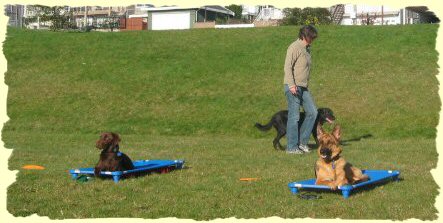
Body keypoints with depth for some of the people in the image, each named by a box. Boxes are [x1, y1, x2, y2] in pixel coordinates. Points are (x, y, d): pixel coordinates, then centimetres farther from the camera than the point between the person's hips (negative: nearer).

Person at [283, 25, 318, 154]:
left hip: (303, 87, 9)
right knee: (294, 117, -5)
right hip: (293, 87, -9)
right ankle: (292, 147, 2)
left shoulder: (307, 48, 17)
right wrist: (291, 85, -23)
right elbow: (287, 67, -17)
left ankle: (302, 142, 13)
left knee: (312, 112, 5)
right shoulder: (294, 47, -11)